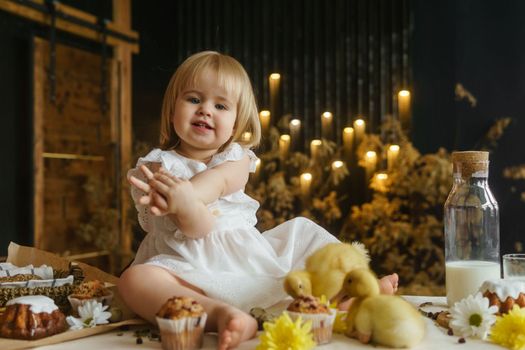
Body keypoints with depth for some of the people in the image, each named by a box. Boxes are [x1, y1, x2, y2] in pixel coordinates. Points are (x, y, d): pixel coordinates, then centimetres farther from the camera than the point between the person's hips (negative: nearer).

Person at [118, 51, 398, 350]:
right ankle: (220, 314, -51)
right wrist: (183, 204, -39)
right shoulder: (160, 164, 1)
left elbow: (222, 181, -17)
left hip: (249, 255, 5)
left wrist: (186, 194, -38)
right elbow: (196, 228, -14)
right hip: (196, 267, -4)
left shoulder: (237, 156, 11)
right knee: (134, 279, -32)